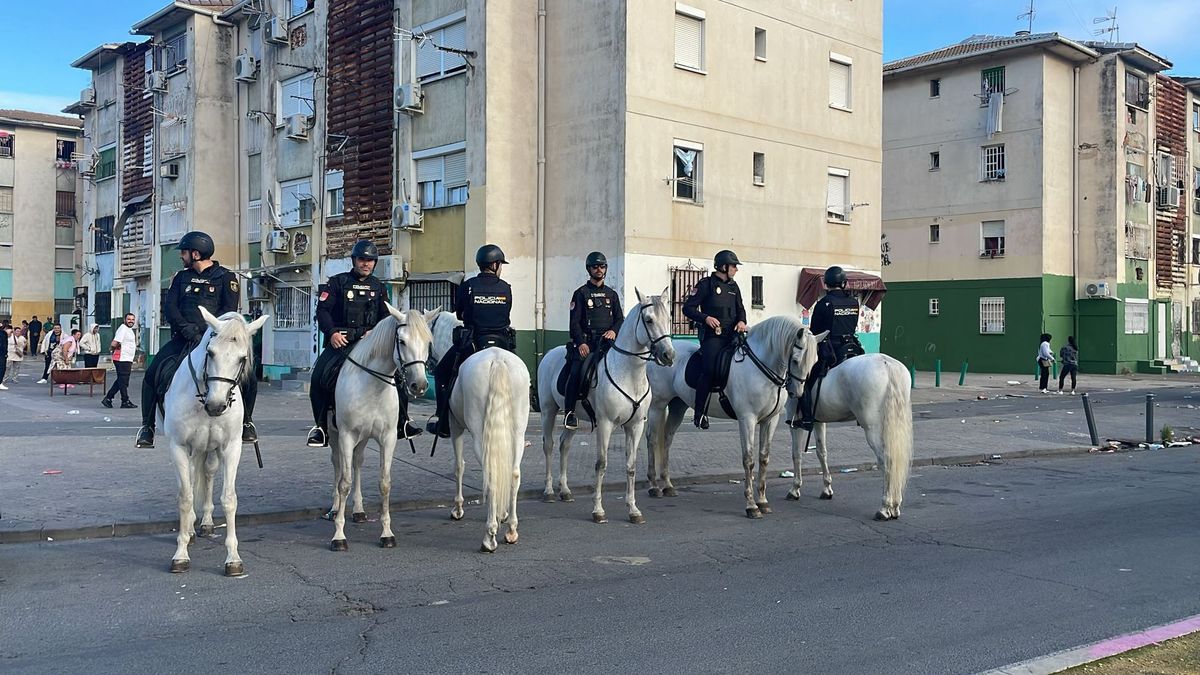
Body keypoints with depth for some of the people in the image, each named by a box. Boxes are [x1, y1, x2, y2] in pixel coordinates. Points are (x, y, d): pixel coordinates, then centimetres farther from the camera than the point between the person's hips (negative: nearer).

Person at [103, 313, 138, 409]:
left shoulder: (129, 330, 19)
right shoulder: (123, 329, -13)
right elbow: (114, 344, -22)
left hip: (127, 360, 10)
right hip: (122, 360, -10)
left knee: (120, 381, 13)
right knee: (123, 381, -3)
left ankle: (107, 399, 16)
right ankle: (125, 401, 3)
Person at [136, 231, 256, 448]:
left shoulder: (225, 277, 4)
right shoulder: (181, 277, 16)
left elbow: (229, 309, -7)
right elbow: (169, 306, 5)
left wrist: (207, 331, -20)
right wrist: (187, 328, -14)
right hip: (183, 338, 3)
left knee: (247, 375, -21)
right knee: (153, 373, -17)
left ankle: (245, 422, 4)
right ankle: (147, 426, -3)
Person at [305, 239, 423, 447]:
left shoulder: (379, 288, 14)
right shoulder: (337, 282, 4)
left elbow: (386, 317, 14)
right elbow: (323, 309, -1)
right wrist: (332, 332, -16)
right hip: (340, 341, -2)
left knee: (398, 372, -11)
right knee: (318, 376, -20)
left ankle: (402, 423, 0)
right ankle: (320, 426, -6)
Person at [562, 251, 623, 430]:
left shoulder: (612, 294, 20)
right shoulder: (581, 293, 7)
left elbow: (620, 319, 17)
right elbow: (574, 322, -1)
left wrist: (614, 330, -6)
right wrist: (581, 342, -15)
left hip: (607, 340, 3)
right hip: (586, 341, -3)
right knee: (577, 371, -22)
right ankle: (569, 412, -15)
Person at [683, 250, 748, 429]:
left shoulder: (733, 286, 19)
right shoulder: (706, 284, 0)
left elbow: (740, 309, 26)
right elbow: (688, 308, -1)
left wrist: (741, 321, 4)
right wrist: (705, 318, -16)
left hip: (732, 334, 7)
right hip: (712, 335, -7)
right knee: (709, 371, -19)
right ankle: (699, 413, -11)